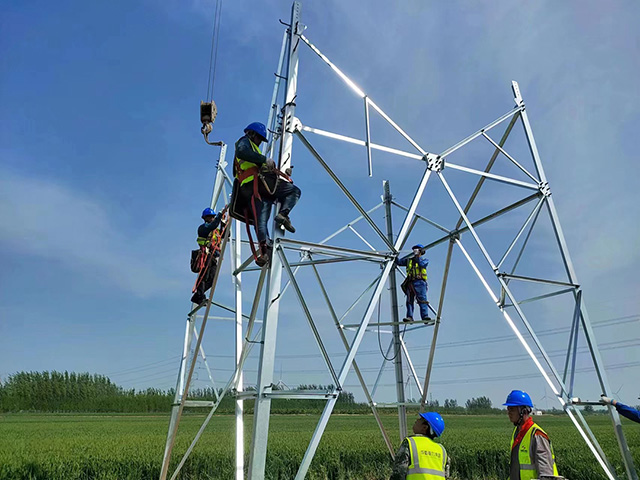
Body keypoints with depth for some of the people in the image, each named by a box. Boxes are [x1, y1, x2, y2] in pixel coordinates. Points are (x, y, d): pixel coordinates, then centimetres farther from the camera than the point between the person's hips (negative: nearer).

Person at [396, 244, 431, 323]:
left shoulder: (425, 260, 13)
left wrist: (417, 257, -4)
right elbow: (399, 262, 19)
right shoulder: (409, 260, 24)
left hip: (420, 282, -4)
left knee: (422, 300, -14)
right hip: (410, 283, 4)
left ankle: (425, 316, -19)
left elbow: (421, 264, -8)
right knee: (409, 301, -5)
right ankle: (409, 317, -7)